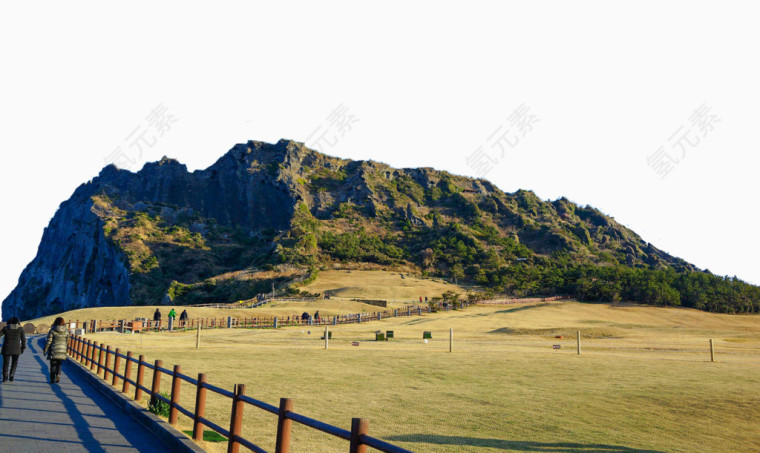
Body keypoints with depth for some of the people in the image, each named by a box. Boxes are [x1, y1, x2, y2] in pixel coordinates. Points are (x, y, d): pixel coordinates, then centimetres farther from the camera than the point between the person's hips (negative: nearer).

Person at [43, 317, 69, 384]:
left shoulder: (52, 330, -9)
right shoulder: (66, 331, -2)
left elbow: (49, 341, -9)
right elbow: (67, 342, 6)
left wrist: (45, 350, 1)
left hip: (53, 351, -2)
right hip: (62, 351, 2)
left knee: (53, 365, 9)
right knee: (59, 365, 13)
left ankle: (52, 379, 12)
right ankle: (58, 375, -11)